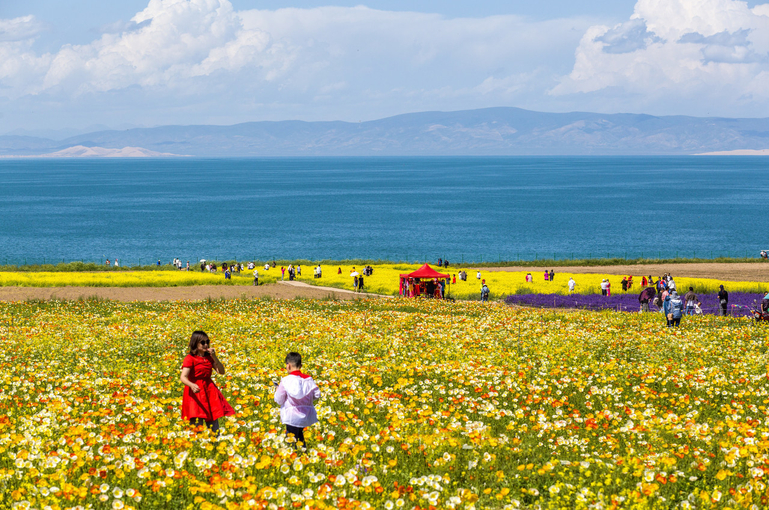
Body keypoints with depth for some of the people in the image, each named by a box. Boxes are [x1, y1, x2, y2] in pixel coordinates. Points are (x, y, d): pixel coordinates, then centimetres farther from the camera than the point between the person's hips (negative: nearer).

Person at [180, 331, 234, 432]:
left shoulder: (209, 357, 9)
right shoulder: (190, 358, -9)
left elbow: (221, 372, 4)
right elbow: (183, 377, -21)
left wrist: (214, 357, -9)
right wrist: (192, 385, -43)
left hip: (210, 392, 6)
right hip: (195, 393, -6)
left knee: (213, 426, 7)